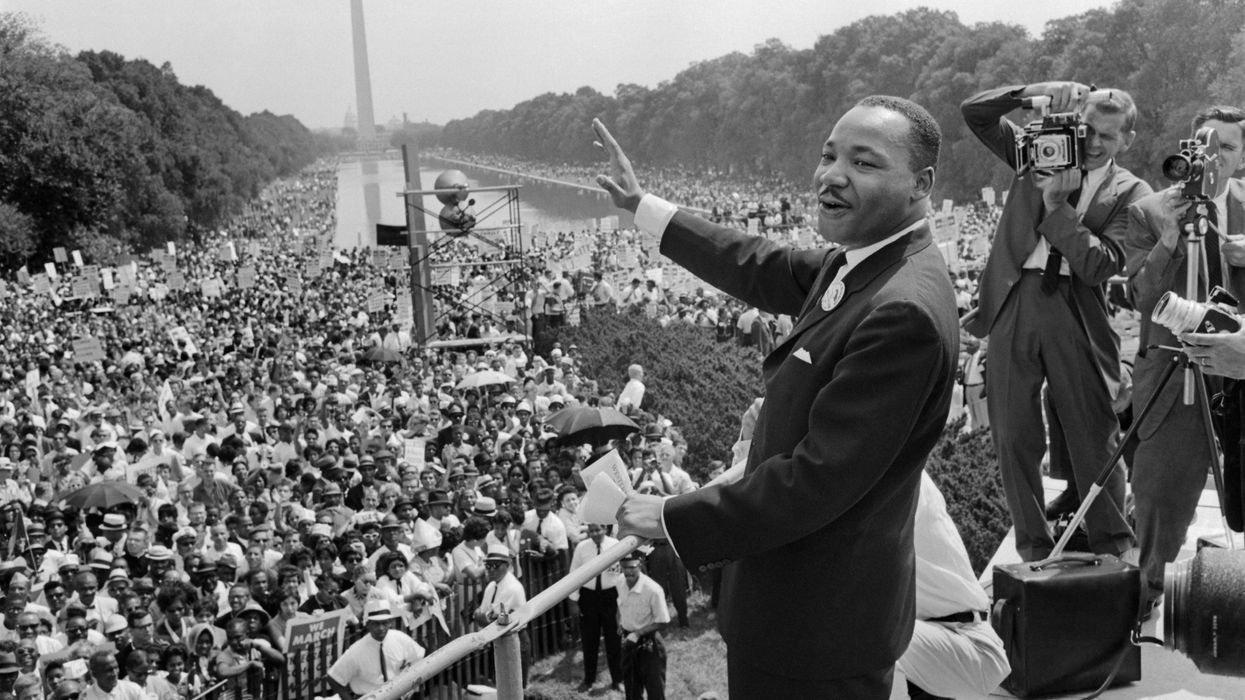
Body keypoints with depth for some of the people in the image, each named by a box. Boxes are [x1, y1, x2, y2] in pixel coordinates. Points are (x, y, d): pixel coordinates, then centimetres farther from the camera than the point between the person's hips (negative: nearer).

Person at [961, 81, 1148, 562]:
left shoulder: (1131, 194, 3)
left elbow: (1100, 264, -11)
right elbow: (973, 112, 3)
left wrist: (1057, 205, -13)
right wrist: (1038, 92, -10)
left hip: (1077, 312, -2)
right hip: (1014, 302, 2)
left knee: (1094, 436, 4)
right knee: (1014, 436, 6)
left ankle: (1113, 546, 21)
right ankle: (1033, 547, 20)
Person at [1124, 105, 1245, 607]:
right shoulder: (1148, 213, -2)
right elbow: (1142, 298, -9)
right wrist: (1169, 241, -22)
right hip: (1174, 375, -3)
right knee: (1161, 494, 1)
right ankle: (1149, 592, 19)